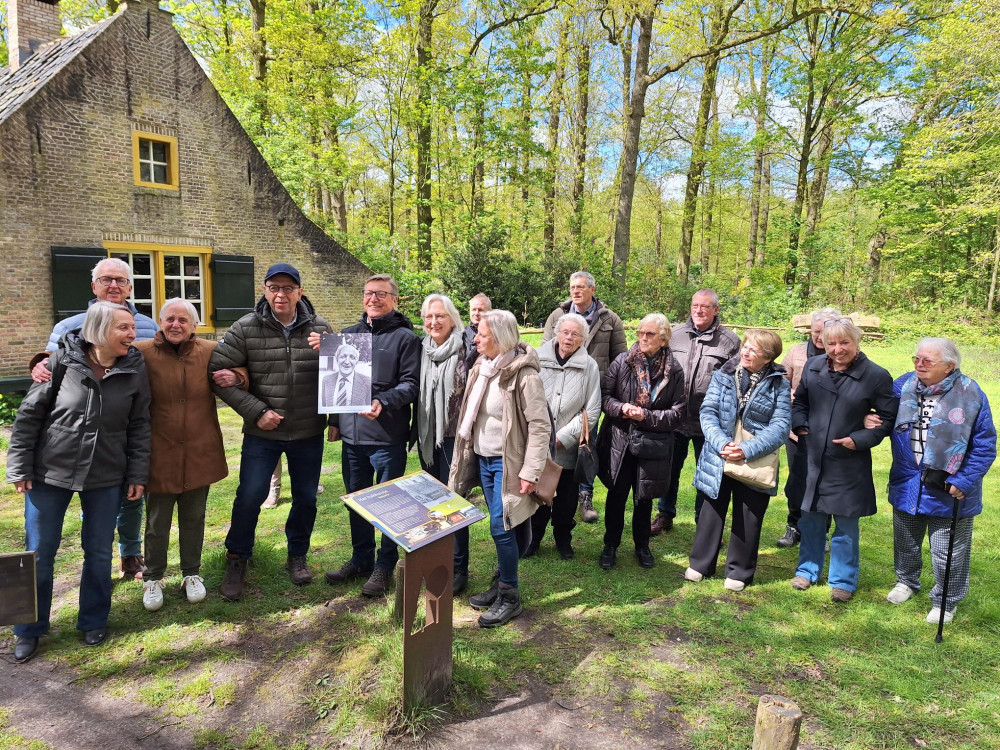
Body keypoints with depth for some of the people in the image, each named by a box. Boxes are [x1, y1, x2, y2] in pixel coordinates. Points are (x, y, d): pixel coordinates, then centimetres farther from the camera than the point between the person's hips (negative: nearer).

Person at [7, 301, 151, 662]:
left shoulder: (135, 371, -5)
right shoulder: (63, 359, -10)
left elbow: (139, 427, 2)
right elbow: (30, 413, -4)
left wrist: (137, 475, 0)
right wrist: (20, 467, -5)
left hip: (106, 476, 1)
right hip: (50, 471, -1)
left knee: (99, 554, 10)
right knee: (39, 554, 9)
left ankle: (93, 622, 30)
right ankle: (29, 630, 29)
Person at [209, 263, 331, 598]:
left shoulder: (319, 328, -3)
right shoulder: (246, 328, -8)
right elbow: (217, 373, -10)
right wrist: (255, 411, -15)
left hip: (309, 432, 2)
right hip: (262, 432, -2)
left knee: (306, 497, 13)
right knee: (249, 496, 2)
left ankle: (297, 556, 36)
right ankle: (237, 560, 27)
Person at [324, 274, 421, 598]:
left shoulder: (405, 337, -3)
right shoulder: (349, 334, 13)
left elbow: (411, 384, -10)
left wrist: (384, 402, -26)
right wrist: (335, 421, 15)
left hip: (388, 435, -5)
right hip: (352, 434, 6)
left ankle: (384, 566, 21)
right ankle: (361, 559, 32)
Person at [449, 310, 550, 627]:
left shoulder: (524, 375, -18)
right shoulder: (480, 369, 5)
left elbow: (540, 426, -18)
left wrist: (530, 472, -20)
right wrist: (467, 457, 13)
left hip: (508, 463, -6)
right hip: (482, 459, 6)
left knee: (501, 528, -4)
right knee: (500, 527, 15)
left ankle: (510, 597, 13)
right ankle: (501, 584, 30)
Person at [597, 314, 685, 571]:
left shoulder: (674, 371, -5)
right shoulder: (622, 362, -4)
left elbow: (678, 413, -4)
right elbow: (603, 395, 0)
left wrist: (647, 416, -16)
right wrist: (621, 408, -18)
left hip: (652, 446, 0)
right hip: (619, 441, 0)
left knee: (644, 498, 13)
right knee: (616, 495, 8)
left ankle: (642, 546, 36)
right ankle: (610, 546, 28)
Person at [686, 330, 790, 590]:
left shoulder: (779, 384, -5)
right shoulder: (723, 375, 0)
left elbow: (780, 426, -11)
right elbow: (708, 412, -6)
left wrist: (747, 450, -21)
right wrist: (721, 444, -20)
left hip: (756, 463, -1)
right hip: (719, 459, 1)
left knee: (748, 518, 10)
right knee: (713, 510, 13)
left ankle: (739, 571, 28)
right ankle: (700, 563, 29)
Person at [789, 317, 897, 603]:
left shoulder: (876, 376, -9)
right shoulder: (813, 366, 0)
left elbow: (888, 418, -3)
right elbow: (799, 401, 14)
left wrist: (859, 440, -14)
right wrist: (800, 425, -3)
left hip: (849, 464, -3)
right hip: (813, 459, 3)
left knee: (846, 523, 8)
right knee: (810, 517, 15)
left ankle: (843, 580, 25)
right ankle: (808, 569, 32)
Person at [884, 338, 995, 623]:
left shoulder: (970, 394, -15)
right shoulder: (902, 386, -6)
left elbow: (984, 445, -11)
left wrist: (963, 482, -16)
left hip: (948, 491, -3)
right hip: (907, 485, 4)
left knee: (947, 552, 10)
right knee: (905, 542, 22)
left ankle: (945, 601, 31)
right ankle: (906, 581, 46)